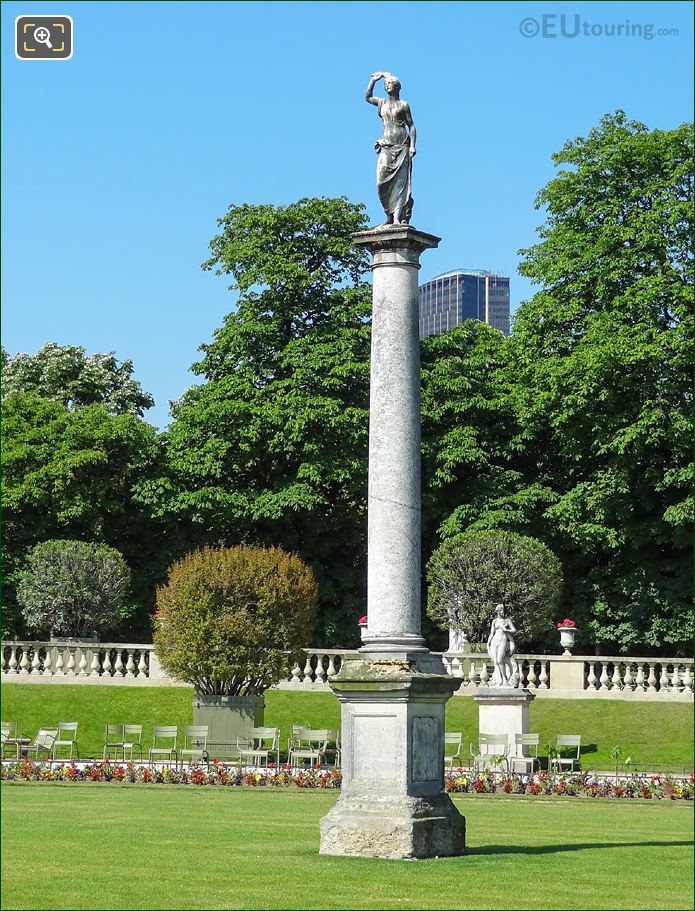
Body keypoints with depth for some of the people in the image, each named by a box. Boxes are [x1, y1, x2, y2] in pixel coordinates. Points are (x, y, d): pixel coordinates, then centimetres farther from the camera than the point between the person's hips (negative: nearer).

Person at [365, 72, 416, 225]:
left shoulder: (403, 105, 6)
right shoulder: (382, 103, 17)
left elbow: (411, 126, 5)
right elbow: (367, 97, 29)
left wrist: (412, 145, -7)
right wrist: (374, 80, 23)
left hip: (402, 148, -3)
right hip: (386, 147, 3)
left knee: (400, 183, -10)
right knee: (383, 182, -10)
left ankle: (398, 218, -18)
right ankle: (390, 215, -3)